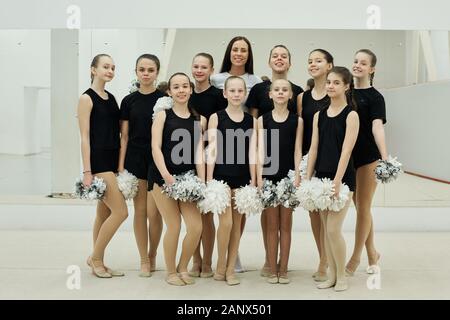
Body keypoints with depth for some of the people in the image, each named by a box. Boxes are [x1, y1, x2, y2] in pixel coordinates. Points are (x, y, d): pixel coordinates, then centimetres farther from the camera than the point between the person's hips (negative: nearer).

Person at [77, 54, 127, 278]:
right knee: (121, 211, -10)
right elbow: (85, 137, -11)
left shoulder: (111, 98, 14)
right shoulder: (87, 98, -6)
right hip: (98, 160, -7)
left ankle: (97, 261, 20)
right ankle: (96, 258, 6)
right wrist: (87, 171, -16)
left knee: (104, 213, 11)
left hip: (113, 160, 7)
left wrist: (121, 163, 10)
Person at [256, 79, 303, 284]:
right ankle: (272, 270, 11)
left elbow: (297, 150, 0)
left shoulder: (297, 120, 3)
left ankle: (283, 269, 14)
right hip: (269, 175, 0)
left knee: (286, 224, 6)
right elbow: (261, 149, -3)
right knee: (271, 224, 5)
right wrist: (259, 176, -13)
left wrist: (297, 175, -9)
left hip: (288, 175, 0)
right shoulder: (263, 119, 3)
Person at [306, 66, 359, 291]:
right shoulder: (319, 115, 9)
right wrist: (307, 178, 2)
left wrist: (337, 181, -20)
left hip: (342, 177, -5)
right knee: (326, 229, 9)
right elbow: (313, 149, 8)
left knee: (333, 229, -7)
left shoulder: (351, 115, -6)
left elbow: (346, 151, -14)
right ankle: (332, 275, 20)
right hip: (322, 175, 6)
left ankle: (342, 276, 11)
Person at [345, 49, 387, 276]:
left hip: (367, 158, -5)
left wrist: (385, 157, -35)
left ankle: (355, 257, 15)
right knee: (360, 208, 14)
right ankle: (372, 254, 28)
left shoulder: (374, 97, -7)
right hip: (347, 157, 5)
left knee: (363, 208, 4)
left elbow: (377, 127, -21)